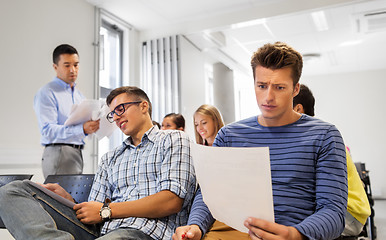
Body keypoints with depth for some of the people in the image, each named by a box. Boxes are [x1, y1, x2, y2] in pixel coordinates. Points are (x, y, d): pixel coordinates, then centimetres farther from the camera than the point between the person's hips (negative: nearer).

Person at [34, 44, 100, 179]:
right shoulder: (46, 93, -5)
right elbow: (48, 131, -16)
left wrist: (94, 126, 0)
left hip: (77, 154, 7)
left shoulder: (79, 95, 20)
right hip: (58, 153, -7)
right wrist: (82, 129, -28)